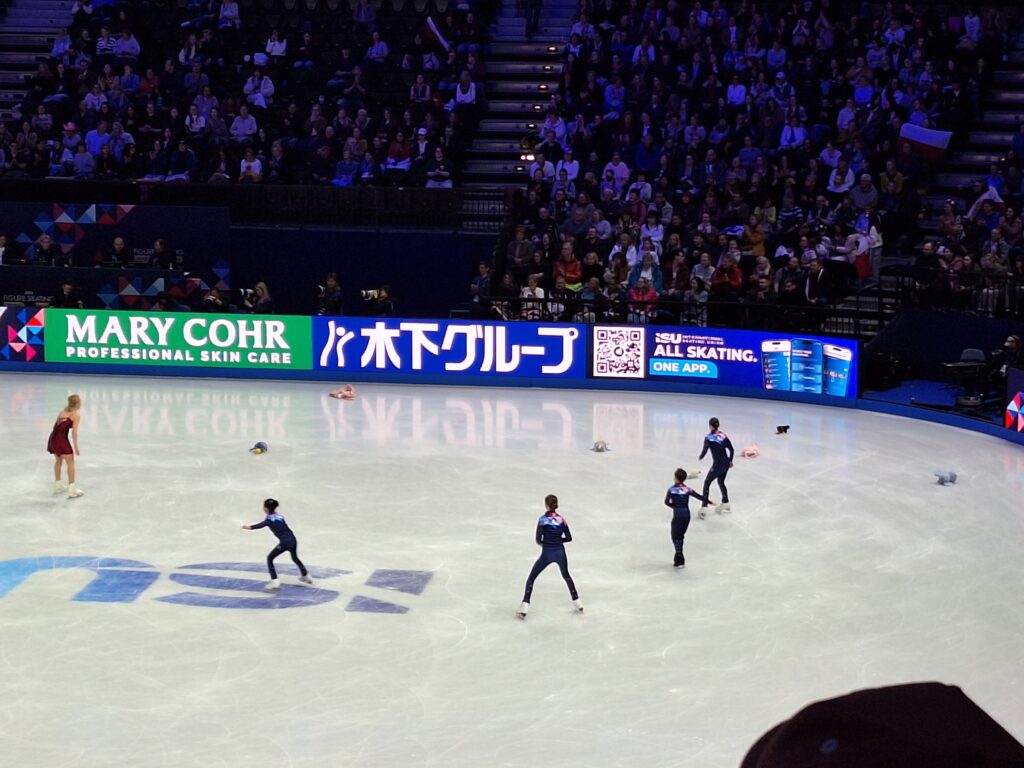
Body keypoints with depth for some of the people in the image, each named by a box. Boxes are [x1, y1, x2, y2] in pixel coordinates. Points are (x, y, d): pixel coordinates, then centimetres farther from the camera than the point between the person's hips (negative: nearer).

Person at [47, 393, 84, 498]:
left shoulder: (63, 412, 20)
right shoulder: (76, 415, 0)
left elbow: (56, 426, 17)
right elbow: (74, 432, -9)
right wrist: (76, 447, -6)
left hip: (53, 438, 7)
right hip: (61, 439, -7)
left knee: (58, 461, 26)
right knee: (70, 462, 1)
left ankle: (57, 485, 39)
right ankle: (72, 489, -4)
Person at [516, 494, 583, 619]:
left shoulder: (543, 520, -8)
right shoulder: (561, 519, 3)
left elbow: (538, 540, -8)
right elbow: (569, 538, 6)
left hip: (547, 553, -3)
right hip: (560, 552, 4)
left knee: (531, 578, 8)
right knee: (566, 576, 29)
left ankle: (524, 608, -2)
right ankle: (577, 603, 33)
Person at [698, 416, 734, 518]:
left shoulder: (709, 438, -15)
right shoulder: (723, 435, 1)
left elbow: (704, 452, -17)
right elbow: (731, 449, 4)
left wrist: (700, 458, 5)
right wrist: (730, 461, 19)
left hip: (717, 465, -6)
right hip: (726, 463, 6)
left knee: (707, 483, 4)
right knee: (721, 482, 27)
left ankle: (704, 507, -5)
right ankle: (725, 504, 41)